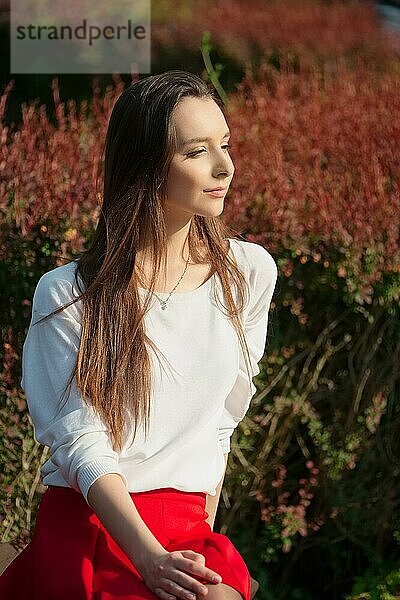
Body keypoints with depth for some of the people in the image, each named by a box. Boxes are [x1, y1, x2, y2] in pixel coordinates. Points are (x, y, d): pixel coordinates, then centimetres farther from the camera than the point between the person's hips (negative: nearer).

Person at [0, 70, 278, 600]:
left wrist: (201, 548, 13)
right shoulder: (67, 295, -4)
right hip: (85, 524, -3)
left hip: (187, 534, 3)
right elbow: (80, 442, -10)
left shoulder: (250, 273, 7)